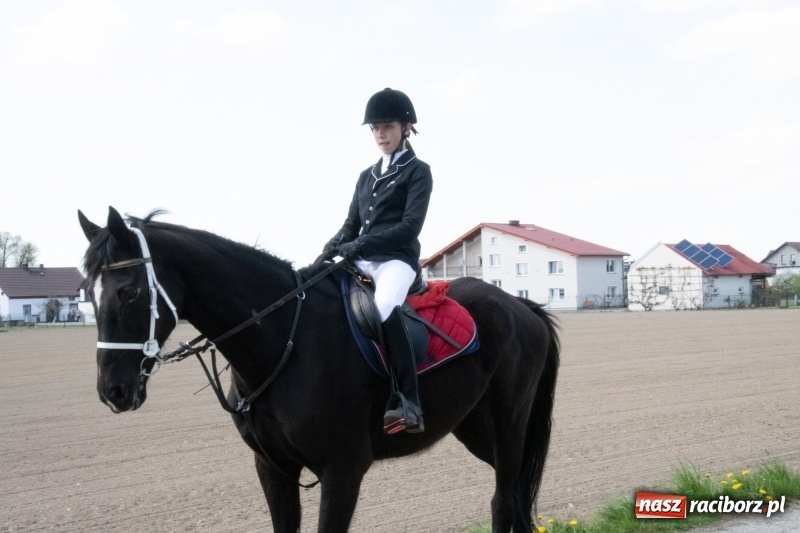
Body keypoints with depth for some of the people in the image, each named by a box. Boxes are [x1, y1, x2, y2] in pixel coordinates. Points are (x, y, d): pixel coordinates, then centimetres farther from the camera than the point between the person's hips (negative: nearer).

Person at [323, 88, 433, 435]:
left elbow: (410, 226, -11)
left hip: (397, 259, -8)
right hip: (362, 261, 8)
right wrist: (331, 249, -3)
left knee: (385, 310, -38)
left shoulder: (418, 171, 1)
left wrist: (359, 246, -19)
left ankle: (408, 403, -40)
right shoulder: (367, 176, 22)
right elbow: (351, 224, 20)